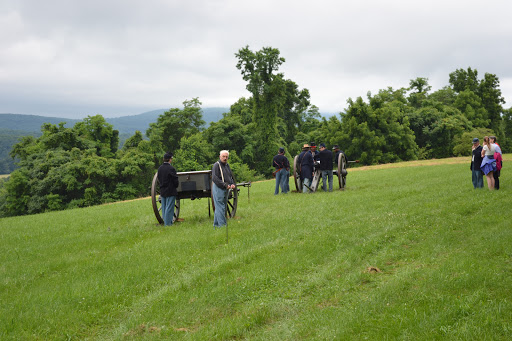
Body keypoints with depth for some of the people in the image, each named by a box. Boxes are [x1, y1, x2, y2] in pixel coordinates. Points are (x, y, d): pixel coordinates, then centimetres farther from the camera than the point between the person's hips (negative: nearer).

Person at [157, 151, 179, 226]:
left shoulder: (160, 168, 4)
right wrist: (176, 186, 6)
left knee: (164, 208, 13)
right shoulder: (171, 168, -18)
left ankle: (165, 222, 19)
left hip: (162, 191, 7)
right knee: (169, 208, -3)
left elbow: (159, 178, 12)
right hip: (170, 191, -7)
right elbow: (175, 180, -13)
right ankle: (168, 223, -2)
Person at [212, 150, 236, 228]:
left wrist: (232, 184, 0)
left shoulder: (227, 165, 15)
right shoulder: (216, 165, -11)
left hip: (225, 189, 9)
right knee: (220, 207, -8)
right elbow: (214, 178, -20)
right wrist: (225, 185, -21)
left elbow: (231, 176, 21)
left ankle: (216, 224, 20)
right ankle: (222, 224, -8)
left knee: (220, 207, 13)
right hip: (218, 189, -8)